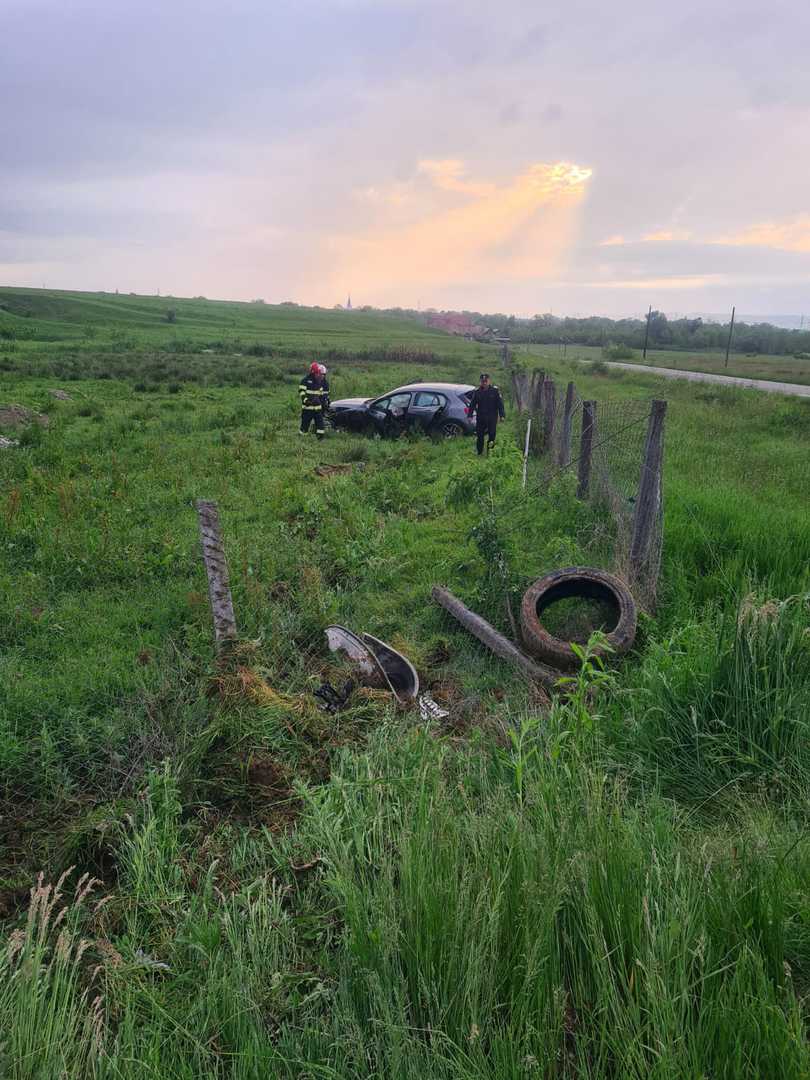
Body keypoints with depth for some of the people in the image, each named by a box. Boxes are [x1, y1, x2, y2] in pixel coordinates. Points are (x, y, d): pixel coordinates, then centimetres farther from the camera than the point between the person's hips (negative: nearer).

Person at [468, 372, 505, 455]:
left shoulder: (495, 390, -3)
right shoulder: (477, 391, 3)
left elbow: (500, 404, -1)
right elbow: (472, 404, 7)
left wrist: (502, 415, -6)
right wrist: (470, 415, 1)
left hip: (492, 417, -2)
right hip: (480, 417, 2)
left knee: (492, 434, -8)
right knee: (479, 436, 5)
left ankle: (490, 451, 4)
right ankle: (479, 453, 17)